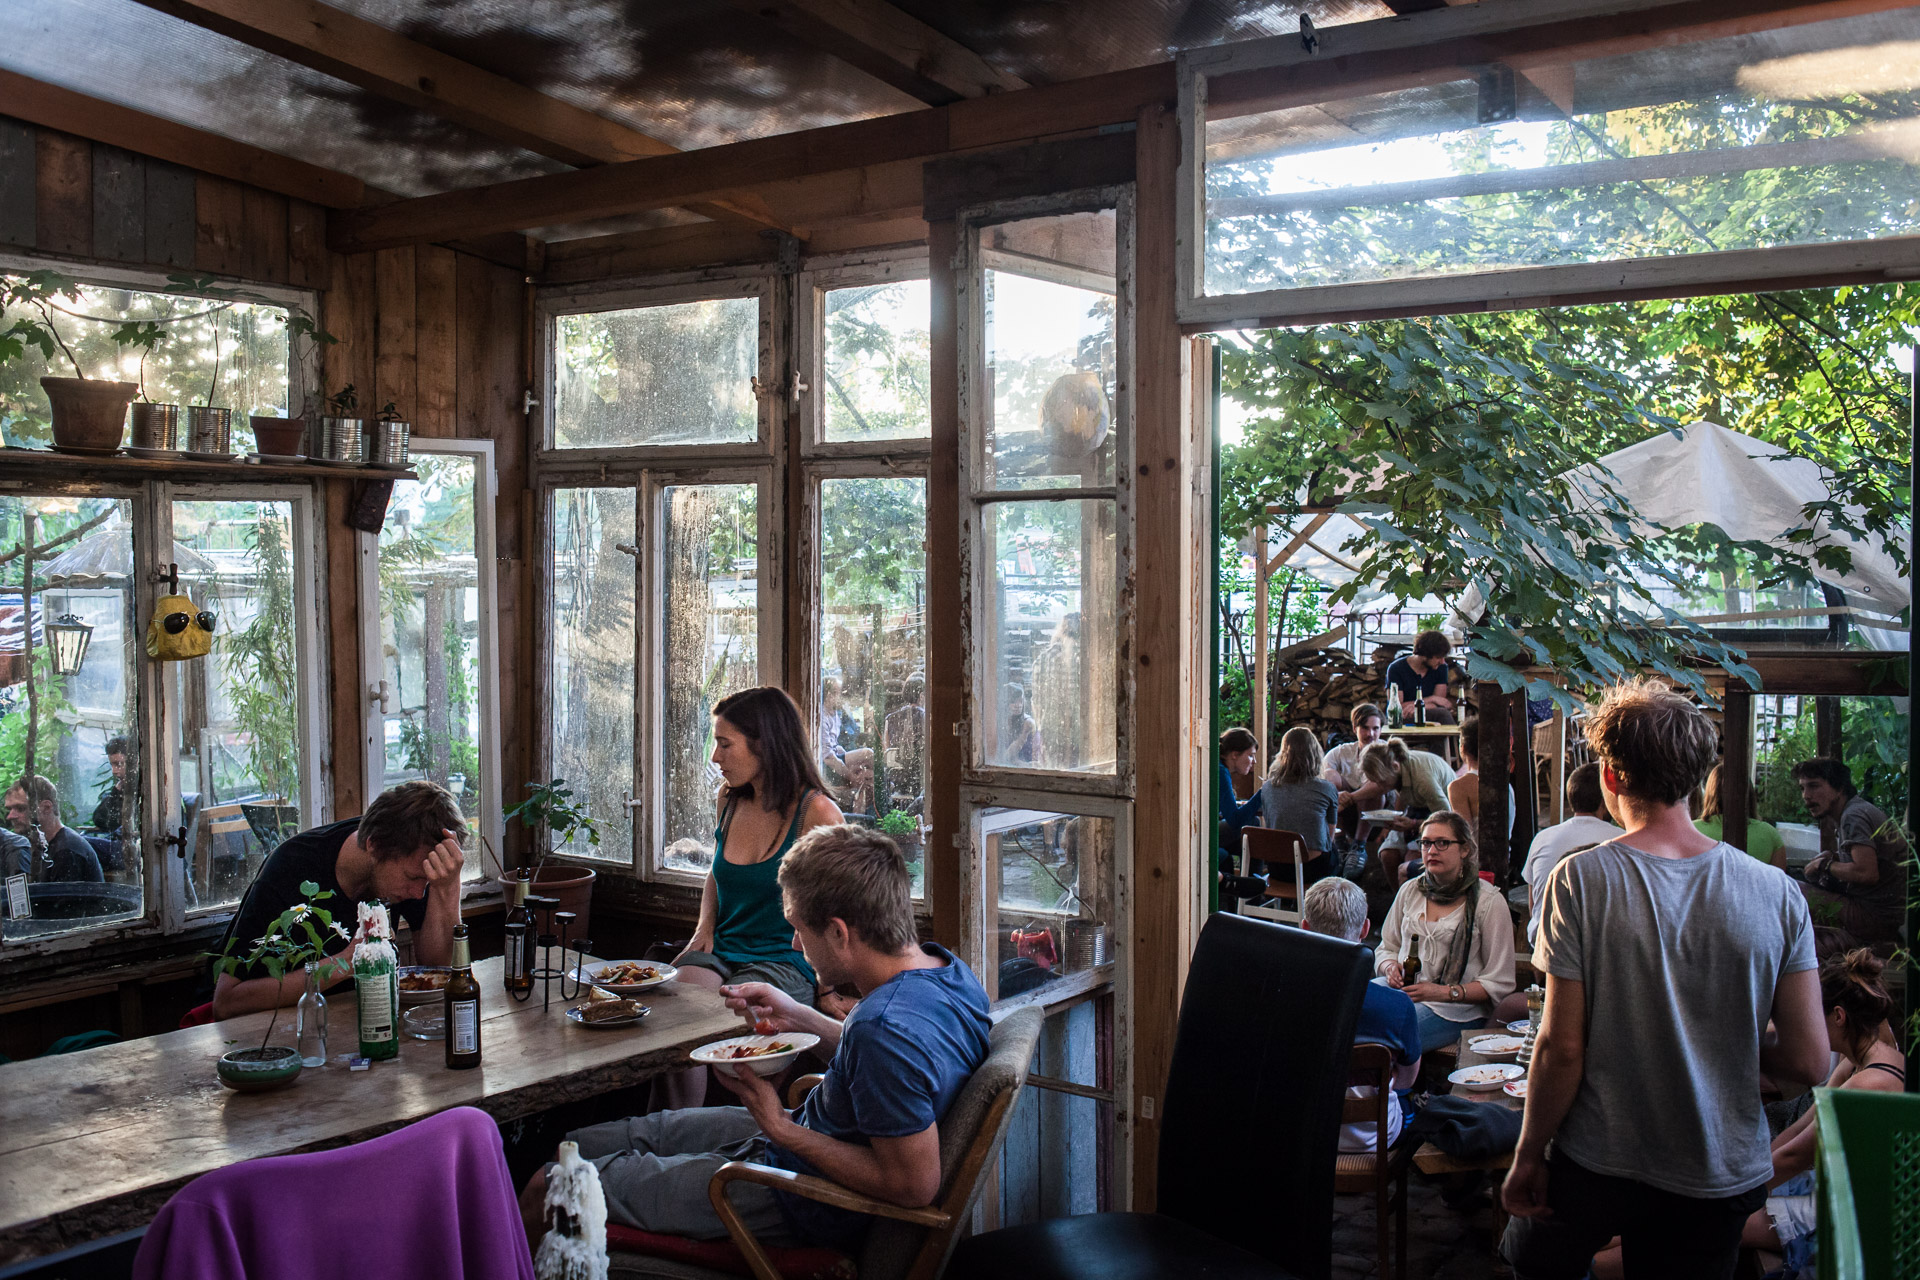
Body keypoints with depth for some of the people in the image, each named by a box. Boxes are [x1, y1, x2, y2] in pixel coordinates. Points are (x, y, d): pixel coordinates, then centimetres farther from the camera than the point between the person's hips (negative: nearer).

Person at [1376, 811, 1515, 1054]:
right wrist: (1391, 967, -1)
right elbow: (1387, 948, 24)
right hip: (1401, 988, 5)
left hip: (1456, 1008, -4)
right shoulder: (1410, 890, 14)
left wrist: (1445, 992, -14)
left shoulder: (1489, 901, 0)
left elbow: (1499, 984, -1)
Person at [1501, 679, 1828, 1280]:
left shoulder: (1580, 880, -16)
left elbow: (1561, 1048, -15)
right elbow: (1808, 1061, -7)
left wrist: (1528, 1156, -2)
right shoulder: (1778, 894, -10)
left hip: (1599, 1164, -2)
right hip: (1722, 1174, 2)